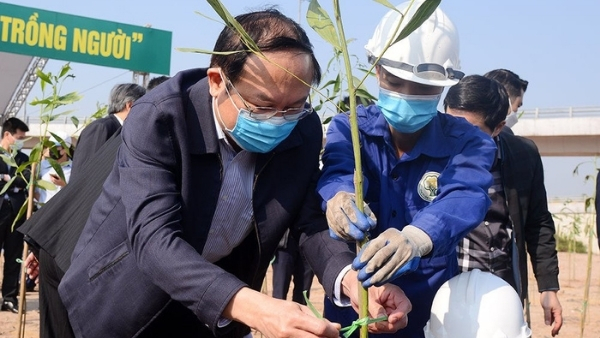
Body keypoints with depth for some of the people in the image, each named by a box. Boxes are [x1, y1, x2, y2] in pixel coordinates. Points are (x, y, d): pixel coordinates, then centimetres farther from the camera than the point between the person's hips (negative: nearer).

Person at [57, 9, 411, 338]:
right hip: (127, 297, -4)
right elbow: (153, 239, -38)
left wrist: (351, 279, -32)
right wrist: (254, 308, -52)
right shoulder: (158, 119, -29)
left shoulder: (304, 131, -15)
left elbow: (310, 221, -10)